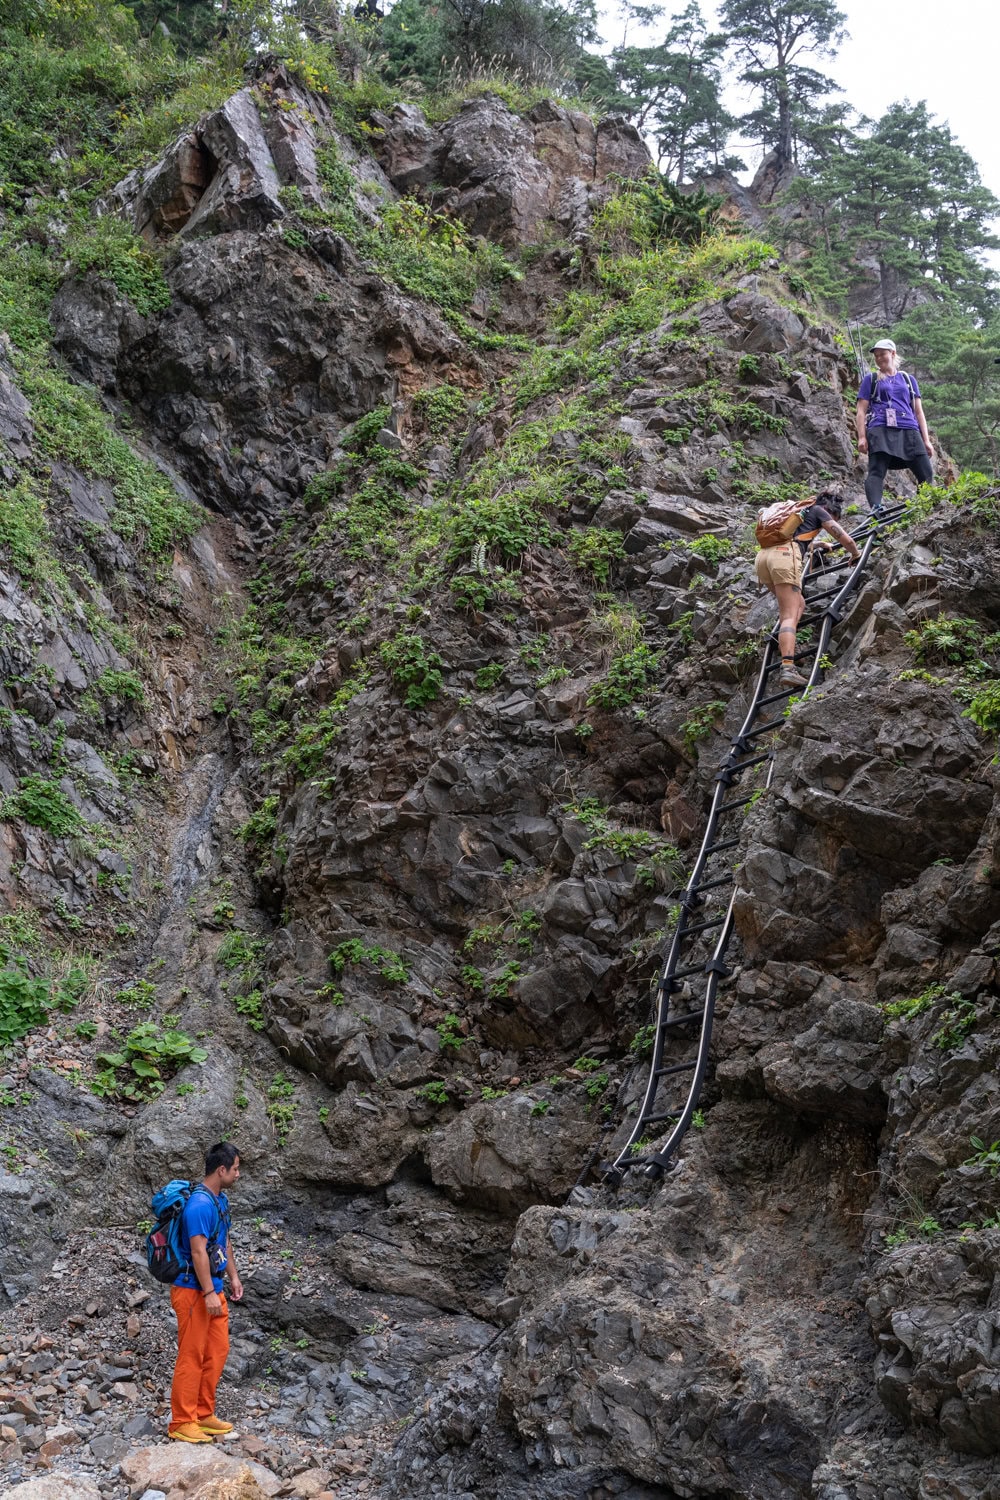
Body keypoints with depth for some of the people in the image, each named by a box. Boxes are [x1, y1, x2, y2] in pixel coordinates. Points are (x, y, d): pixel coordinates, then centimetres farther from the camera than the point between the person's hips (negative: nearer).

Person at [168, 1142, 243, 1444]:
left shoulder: (220, 1200, 10)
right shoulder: (199, 1204, -22)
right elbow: (198, 1252, -24)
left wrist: (233, 1277, 19)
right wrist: (209, 1293, -23)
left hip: (214, 1289, 10)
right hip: (193, 1291, -10)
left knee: (217, 1351, 12)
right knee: (192, 1357, -3)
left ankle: (204, 1415, 21)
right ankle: (182, 1423, 6)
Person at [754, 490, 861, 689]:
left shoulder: (798, 511, 37)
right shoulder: (818, 511, 16)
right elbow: (846, 540, 12)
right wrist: (855, 554, 33)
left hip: (763, 556, 7)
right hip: (784, 555, -7)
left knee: (798, 604, 24)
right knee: (790, 616, -15)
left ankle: (785, 642, 2)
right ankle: (787, 669, -31)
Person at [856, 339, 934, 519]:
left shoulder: (908, 379, 24)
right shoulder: (871, 380, 18)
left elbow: (918, 411, 21)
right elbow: (861, 411, 11)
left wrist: (926, 440, 11)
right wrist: (861, 437, -4)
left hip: (909, 431, 3)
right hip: (881, 430, -3)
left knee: (926, 474, -7)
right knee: (876, 471, -21)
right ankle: (875, 509, -37)